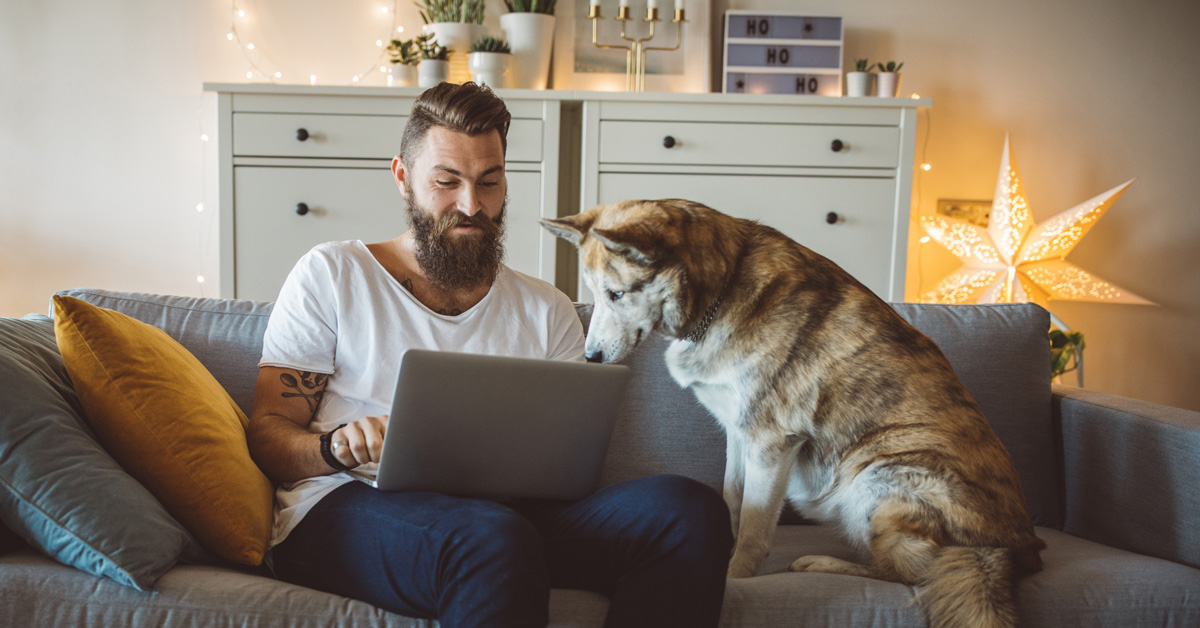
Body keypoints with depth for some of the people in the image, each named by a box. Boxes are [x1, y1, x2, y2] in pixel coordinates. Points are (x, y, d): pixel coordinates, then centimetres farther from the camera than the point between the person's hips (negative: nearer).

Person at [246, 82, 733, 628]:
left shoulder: (547, 311, 21)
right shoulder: (330, 275, 12)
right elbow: (267, 431, 7)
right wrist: (336, 448, -16)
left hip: (509, 514, 5)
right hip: (342, 507, -4)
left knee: (689, 509, -23)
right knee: (494, 540, -41)